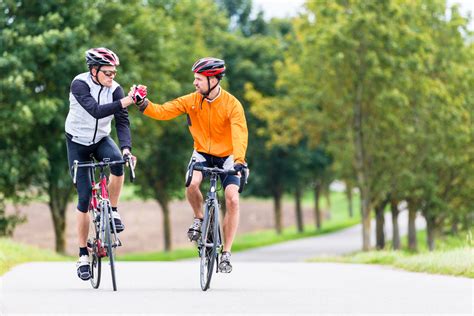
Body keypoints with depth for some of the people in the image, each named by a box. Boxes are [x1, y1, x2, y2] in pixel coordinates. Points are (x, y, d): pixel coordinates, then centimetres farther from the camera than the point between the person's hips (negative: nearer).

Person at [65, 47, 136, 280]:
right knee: (84, 197, -7)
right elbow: (96, 111, -37)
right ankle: (83, 255, 2)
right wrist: (124, 102, -47)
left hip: (101, 140, 3)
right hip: (77, 142, -2)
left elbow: (122, 121, -17)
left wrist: (126, 147, -34)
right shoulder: (80, 84, -22)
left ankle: (112, 211, -11)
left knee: (117, 161, -33)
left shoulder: (114, 89, -12)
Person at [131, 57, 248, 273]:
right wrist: (143, 104, -31)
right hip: (202, 154, 2)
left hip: (226, 157, -2)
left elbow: (240, 133, -31)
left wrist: (238, 159, -47)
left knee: (232, 200, -17)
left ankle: (226, 253, -6)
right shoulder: (192, 101, -10)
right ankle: (199, 218, 2)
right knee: (192, 184, -30)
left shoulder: (232, 104, -20)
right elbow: (163, 111, -13)